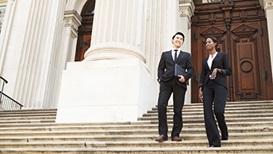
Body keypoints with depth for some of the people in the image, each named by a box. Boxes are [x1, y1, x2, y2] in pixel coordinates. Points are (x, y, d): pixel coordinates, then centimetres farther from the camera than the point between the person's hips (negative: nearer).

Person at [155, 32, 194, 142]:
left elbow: (191, 69, 12)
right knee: (161, 105, -16)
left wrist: (185, 77, -8)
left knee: (178, 109, -3)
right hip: (166, 82, 0)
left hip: (179, 83, 0)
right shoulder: (165, 54, 23)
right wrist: (160, 78, -1)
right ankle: (163, 133, -13)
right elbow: (160, 68, 16)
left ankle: (175, 135, 1)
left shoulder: (186, 55, 22)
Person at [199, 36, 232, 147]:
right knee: (207, 113, -13)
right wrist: (200, 90, 4)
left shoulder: (223, 56, 11)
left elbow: (229, 71, 4)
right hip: (207, 87, 4)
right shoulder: (205, 60, 23)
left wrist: (218, 70, -13)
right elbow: (202, 76, 16)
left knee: (218, 111, -23)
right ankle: (214, 142, -14)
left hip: (220, 85, -4)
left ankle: (224, 134, 8)